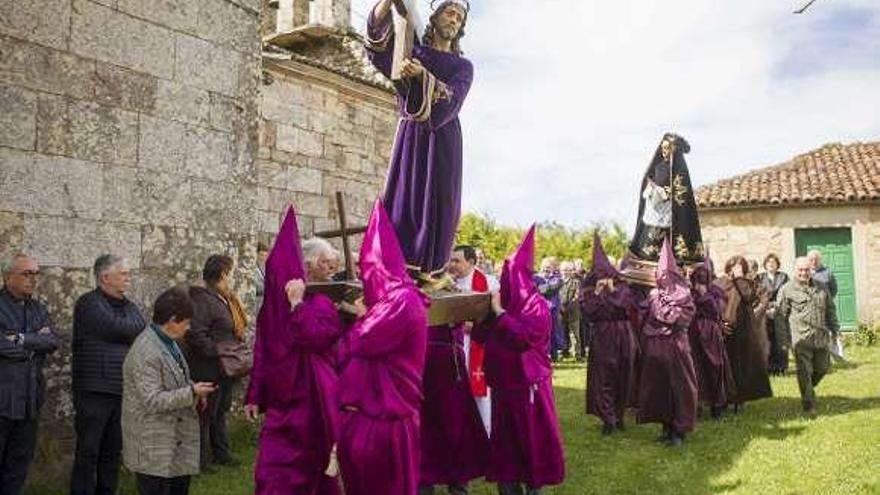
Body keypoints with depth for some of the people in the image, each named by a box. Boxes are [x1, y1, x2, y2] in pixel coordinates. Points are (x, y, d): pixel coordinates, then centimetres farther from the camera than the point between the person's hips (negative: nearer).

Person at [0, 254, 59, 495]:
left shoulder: (39, 309, 14)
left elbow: (53, 342, -1)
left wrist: (22, 339, -14)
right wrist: (35, 342, -8)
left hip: (30, 398, 6)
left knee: (21, 458, 13)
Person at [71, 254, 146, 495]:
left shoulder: (130, 307, 16)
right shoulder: (89, 303, -7)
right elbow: (115, 328, -19)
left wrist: (130, 332, -11)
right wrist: (136, 330, -2)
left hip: (123, 390, 6)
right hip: (94, 391, -6)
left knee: (113, 451, 13)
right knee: (88, 451, 0)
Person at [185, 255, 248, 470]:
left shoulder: (227, 299, 14)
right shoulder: (202, 300, -19)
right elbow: (195, 334, -29)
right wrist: (217, 352, -25)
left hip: (226, 370, 10)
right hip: (208, 371, -10)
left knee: (220, 412, 20)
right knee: (205, 414, 1)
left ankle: (221, 452, 32)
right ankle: (201, 459, 11)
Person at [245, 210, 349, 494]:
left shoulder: (326, 301, -5)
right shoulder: (275, 302, 5)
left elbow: (314, 338, -22)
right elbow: (262, 351, 9)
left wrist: (298, 304, -19)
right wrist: (254, 396, 9)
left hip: (312, 399, -3)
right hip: (281, 399, 4)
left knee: (312, 469, 7)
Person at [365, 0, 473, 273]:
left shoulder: (463, 66, 12)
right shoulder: (412, 50, 15)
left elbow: (451, 98, -9)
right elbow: (377, 27, -1)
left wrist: (423, 75, -27)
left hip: (442, 139, 0)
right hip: (410, 135, 1)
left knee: (436, 204, -8)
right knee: (402, 199, -8)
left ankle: (427, 272, -8)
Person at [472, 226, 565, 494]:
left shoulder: (537, 306, -11)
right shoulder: (506, 303, 9)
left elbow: (524, 337, -26)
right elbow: (484, 336, 13)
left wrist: (499, 312, -21)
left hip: (527, 383, -7)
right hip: (504, 381, 7)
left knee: (531, 437, 4)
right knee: (504, 439, 11)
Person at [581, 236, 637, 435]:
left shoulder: (622, 288, 5)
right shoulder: (590, 290, 3)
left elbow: (629, 306, -12)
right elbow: (588, 310, -11)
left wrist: (611, 290, -9)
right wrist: (597, 293, -13)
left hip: (623, 337, 1)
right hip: (602, 338, -1)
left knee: (623, 376, 6)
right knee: (603, 378, -3)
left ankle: (618, 415, 17)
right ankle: (609, 419, 0)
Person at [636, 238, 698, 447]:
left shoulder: (683, 295, -2)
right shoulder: (653, 295, 9)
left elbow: (684, 318, -11)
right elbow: (645, 320, 9)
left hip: (675, 346, -4)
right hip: (654, 347, 4)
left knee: (678, 387, 0)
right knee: (658, 386, 8)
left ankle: (679, 430, 6)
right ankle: (667, 426, 19)